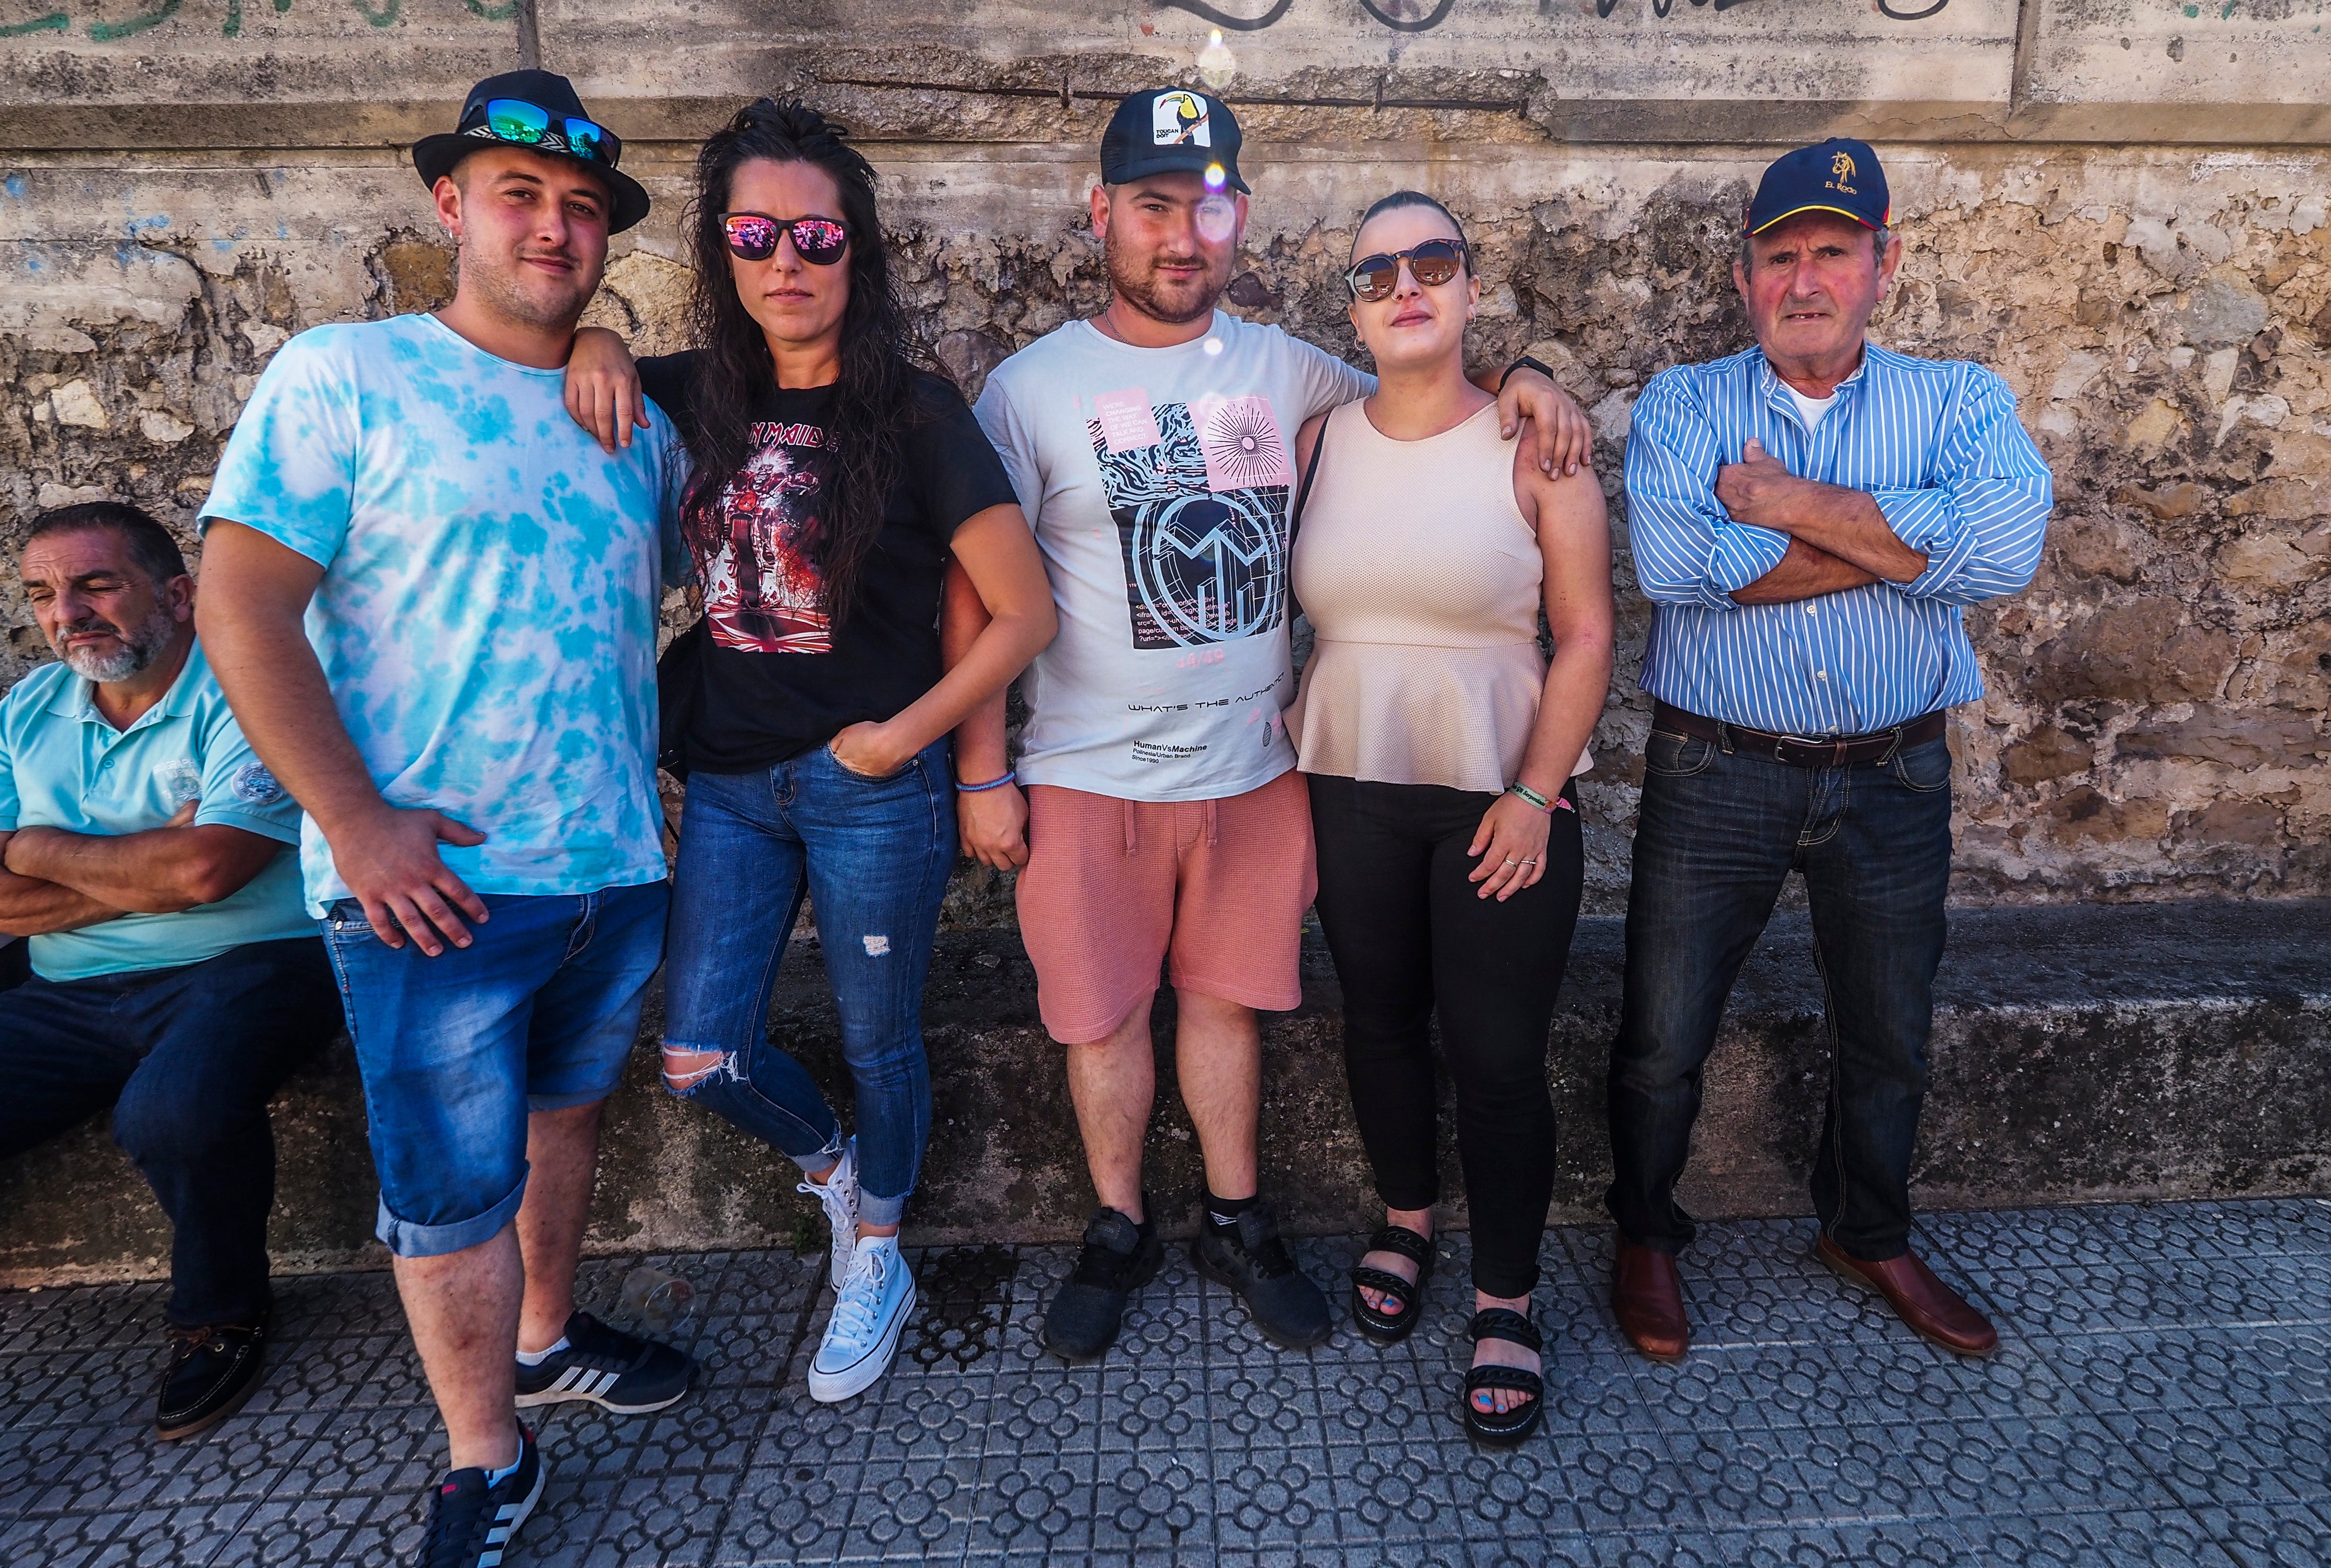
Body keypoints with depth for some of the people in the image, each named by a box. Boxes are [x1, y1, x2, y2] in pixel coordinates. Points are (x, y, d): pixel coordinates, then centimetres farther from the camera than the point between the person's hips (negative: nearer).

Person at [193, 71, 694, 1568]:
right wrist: (356, 825, -16)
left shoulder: (634, 421, 10)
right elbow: (245, 611, -10)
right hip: (432, 881, -5)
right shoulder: (344, 377, -6)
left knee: (568, 1116, 21)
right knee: (455, 1184, 4)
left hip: (617, 869, 5)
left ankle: (547, 1339, 42)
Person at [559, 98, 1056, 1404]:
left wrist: (905, 737, -12)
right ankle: (833, 1163, 39)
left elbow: (1025, 614, -11)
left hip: (875, 788, -4)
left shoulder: (914, 413, -11)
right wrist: (601, 349, -1)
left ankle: (879, 1260, 37)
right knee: (700, 1058, 7)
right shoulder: (709, 396, 3)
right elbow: (596, 354, 22)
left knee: (880, 1041, 12)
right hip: (732, 780, 5)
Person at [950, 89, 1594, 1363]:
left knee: (1225, 998, 15)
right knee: (1103, 1017, 10)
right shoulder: (1031, 388, -5)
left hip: (1253, 767, 2)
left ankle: (1234, 1223, 34)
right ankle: (1120, 1231, 33)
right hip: (1093, 777, -2)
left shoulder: (1286, 371, 4)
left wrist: (1513, 378, -3)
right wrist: (983, 774, -7)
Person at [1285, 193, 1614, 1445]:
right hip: (1347, 789, 3)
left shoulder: (1532, 445, -4)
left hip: (1501, 795, -2)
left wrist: (1534, 795, -12)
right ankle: (1406, 1219, 39)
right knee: (1380, 1019, 14)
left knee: (1498, 1054, 0)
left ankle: (1505, 1301, 20)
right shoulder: (1316, 445, 4)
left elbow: (1586, 637, -5)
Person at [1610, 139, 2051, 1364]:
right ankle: (1646, 1239, 32)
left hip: (1893, 778, 2)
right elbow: (1673, 562, -22)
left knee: (1890, 1035, 18)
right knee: (1663, 1038, 6)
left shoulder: (1957, 400, 2)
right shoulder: (1683, 404, -1)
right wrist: (1902, 541, -17)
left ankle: (1869, 1237, 44)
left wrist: (1789, 501, -19)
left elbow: (2004, 545, -20)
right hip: (1714, 775, -2)